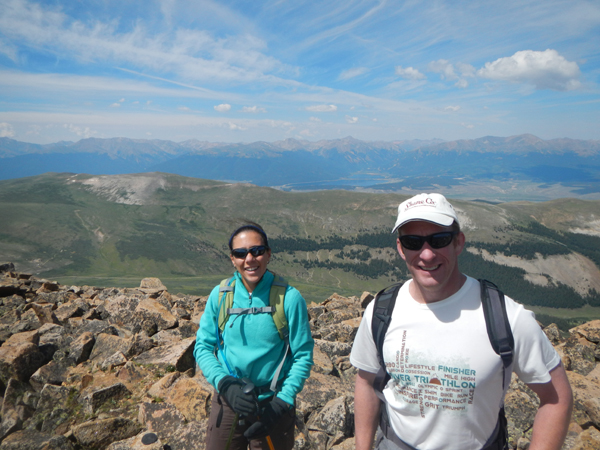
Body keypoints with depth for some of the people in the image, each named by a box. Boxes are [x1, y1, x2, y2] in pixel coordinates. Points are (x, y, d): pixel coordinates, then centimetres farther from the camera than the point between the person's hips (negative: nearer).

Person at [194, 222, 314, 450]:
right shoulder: (220, 295, -5)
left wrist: (282, 403, -15)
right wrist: (225, 384, -15)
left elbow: (303, 356, -8)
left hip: (272, 404, -2)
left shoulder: (289, 298, -12)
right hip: (227, 401, 2)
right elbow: (202, 346, 0)